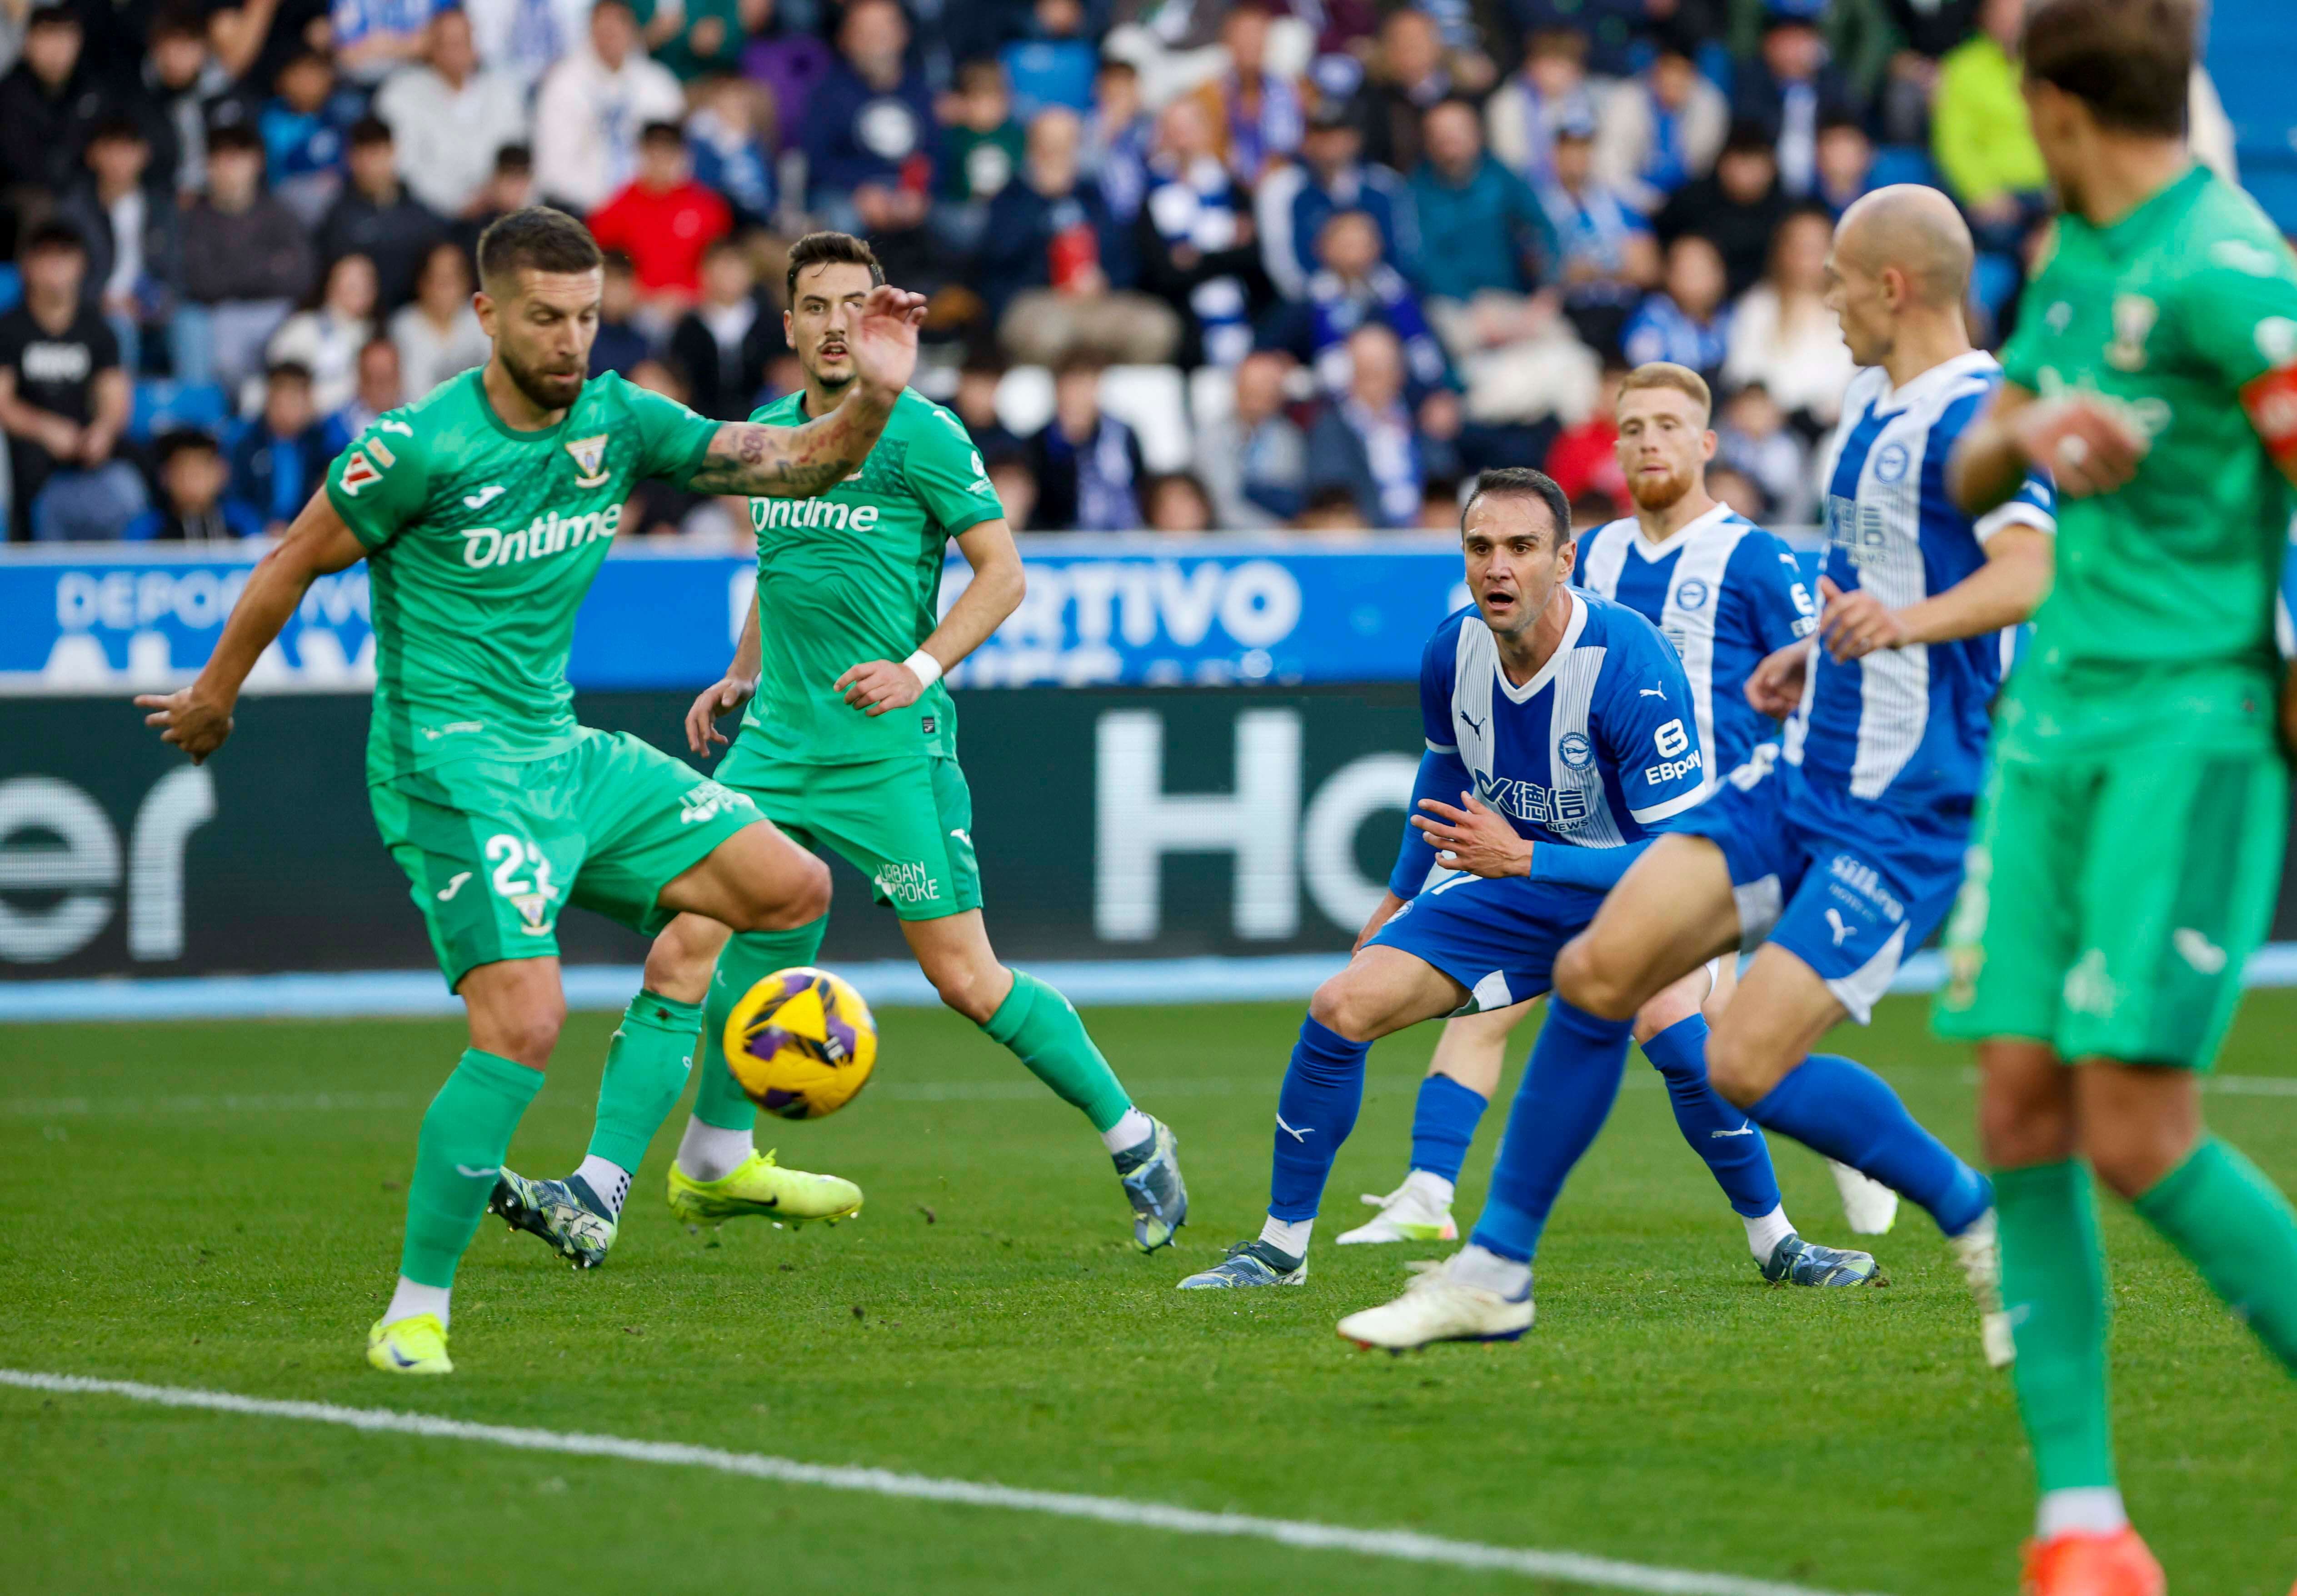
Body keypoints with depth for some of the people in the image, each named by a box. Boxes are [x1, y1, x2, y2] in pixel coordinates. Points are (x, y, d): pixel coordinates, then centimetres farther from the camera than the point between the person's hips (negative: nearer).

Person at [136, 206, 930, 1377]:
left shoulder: (616, 421, 2)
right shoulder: (421, 446, -16)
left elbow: (794, 465, 2)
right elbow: (297, 562, -3)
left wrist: (872, 398, -17)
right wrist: (213, 695, 9)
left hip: (564, 752, 8)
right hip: (453, 765, -8)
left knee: (790, 887, 5)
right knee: (523, 1025, -21)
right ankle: (415, 1311, -9)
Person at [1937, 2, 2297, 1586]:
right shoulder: (2078, 258, 16)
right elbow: (1968, 478, 20)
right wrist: (2026, 434, -2)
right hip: (2053, 721, 8)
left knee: (2140, 1134, -14)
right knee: (2021, 1104, -1)